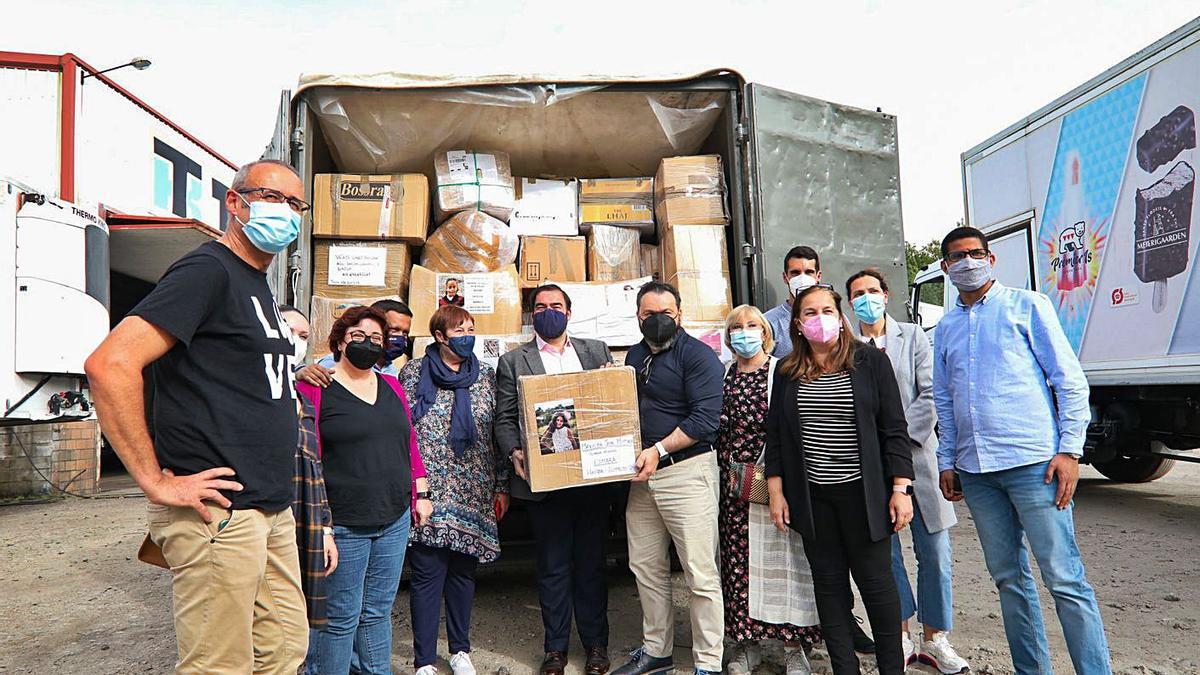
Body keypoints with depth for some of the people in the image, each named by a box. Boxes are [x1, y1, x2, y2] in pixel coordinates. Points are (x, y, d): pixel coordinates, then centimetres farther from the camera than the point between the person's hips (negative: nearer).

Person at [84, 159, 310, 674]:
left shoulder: (259, 285, 17)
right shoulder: (208, 270, -12)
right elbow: (109, 364, -23)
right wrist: (155, 481, -20)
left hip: (272, 509, 9)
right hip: (219, 514, -9)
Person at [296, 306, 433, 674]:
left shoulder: (392, 387, 12)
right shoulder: (315, 388, -5)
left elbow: (410, 445, 17)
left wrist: (421, 493, 13)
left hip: (394, 520, 5)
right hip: (343, 525, -5)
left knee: (378, 612, 15)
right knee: (342, 618, 4)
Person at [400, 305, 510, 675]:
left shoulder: (486, 375, 8)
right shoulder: (413, 373, 1)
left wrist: (502, 486, 7)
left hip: (474, 493, 3)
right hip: (427, 490, -2)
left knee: (464, 571, 11)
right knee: (428, 573, 0)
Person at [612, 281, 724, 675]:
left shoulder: (698, 355, -9)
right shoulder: (634, 356, 14)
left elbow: (705, 419, -17)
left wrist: (659, 450, -21)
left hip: (686, 470, -7)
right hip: (641, 475, 7)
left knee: (701, 575, -1)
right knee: (645, 568, 15)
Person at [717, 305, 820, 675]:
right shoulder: (723, 376, 10)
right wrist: (729, 469, 6)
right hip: (733, 483, 4)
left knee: (779, 558, 1)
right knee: (738, 561, 7)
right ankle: (746, 643, 20)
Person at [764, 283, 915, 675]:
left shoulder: (871, 363, -1)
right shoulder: (788, 374, 6)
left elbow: (894, 429, -2)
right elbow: (775, 436, 9)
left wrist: (901, 488, -7)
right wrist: (776, 492, 4)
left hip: (863, 493, -2)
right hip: (812, 498, 3)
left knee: (875, 580, 5)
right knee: (829, 584, 9)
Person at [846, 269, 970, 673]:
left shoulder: (913, 337, 8)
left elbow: (930, 395, -1)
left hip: (916, 454, 1)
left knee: (934, 555, 5)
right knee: (885, 554, 6)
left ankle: (935, 640, 21)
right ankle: (901, 639, 20)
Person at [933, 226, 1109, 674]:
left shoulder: (1027, 306, 3)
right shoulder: (945, 329, 16)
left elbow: (1070, 380, 0)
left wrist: (1069, 450, -8)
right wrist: (947, 461, 14)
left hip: (1033, 461, -5)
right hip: (976, 470, 5)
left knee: (1064, 578, -5)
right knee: (1008, 578, 11)